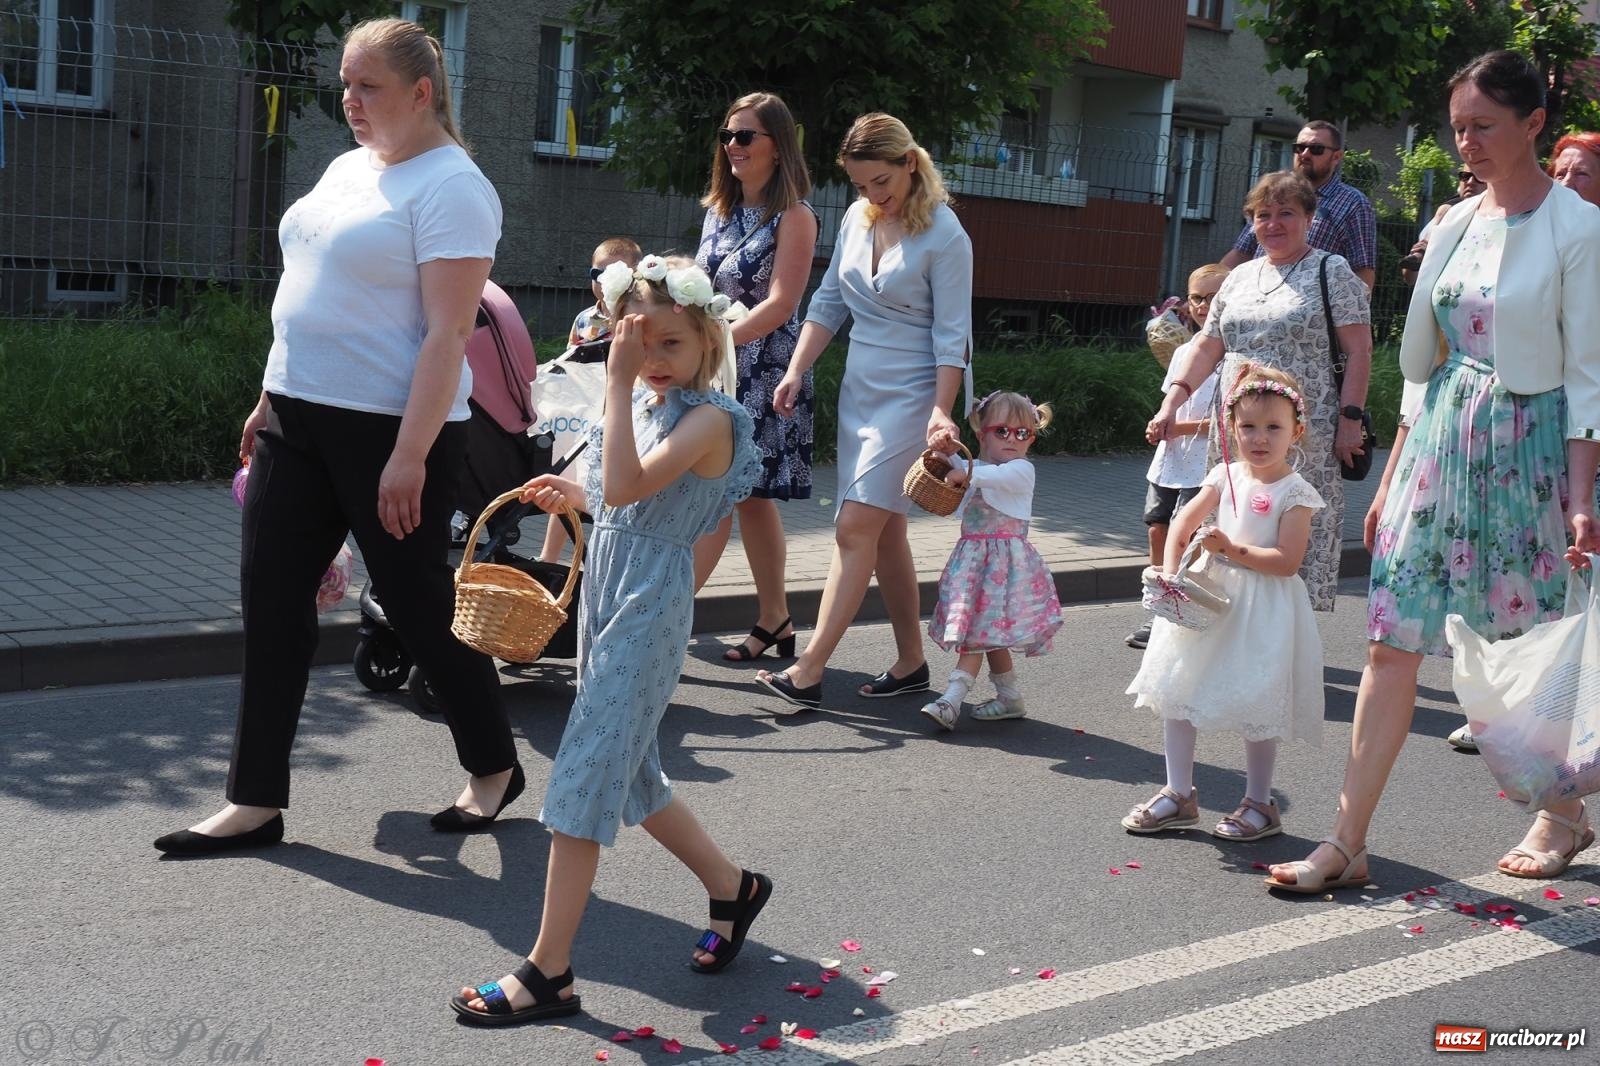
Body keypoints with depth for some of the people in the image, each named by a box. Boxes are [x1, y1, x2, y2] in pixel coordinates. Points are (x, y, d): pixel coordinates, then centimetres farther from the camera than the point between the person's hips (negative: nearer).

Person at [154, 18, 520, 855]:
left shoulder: (449, 187, -13)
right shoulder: (348, 169, 15)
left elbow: (447, 333, -19)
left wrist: (409, 457, -24)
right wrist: (271, 400, 18)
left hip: (390, 431, -8)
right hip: (299, 422, 9)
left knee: (419, 607, 3)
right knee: (270, 601, 5)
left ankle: (495, 767, 25)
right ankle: (256, 802, 13)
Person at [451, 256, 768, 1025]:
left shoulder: (708, 418, -15)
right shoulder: (643, 403, 10)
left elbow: (628, 486, -30)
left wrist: (619, 382, -27)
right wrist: (577, 495, 9)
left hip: (650, 603, -9)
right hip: (604, 586, 9)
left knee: (583, 777, -9)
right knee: (628, 771, 17)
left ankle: (548, 971, -1)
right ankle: (731, 885, 37)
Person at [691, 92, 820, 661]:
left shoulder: (794, 217, -7)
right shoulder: (719, 210, 14)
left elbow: (780, 304, -15)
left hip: (760, 369, -7)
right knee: (748, 494, 9)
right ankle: (776, 622, 17)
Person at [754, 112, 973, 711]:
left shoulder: (944, 236, -12)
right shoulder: (858, 219, 7)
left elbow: (951, 335, -13)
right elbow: (829, 302, 13)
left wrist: (939, 412, -21)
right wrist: (796, 371, 5)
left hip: (912, 392, -7)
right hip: (860, 386, 7)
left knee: (856, 527, -12)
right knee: (883, 531, 11)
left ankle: (808, 672, -12)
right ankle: (911, 663, 21)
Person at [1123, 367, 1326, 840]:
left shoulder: (1295, 492, -9)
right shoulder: (1224, 478, 5)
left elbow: (1286, 561, -17)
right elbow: (1180, 528, 8)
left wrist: (1232, 549, -21)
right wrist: (1171, 578, -5)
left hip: (1263, 609, -5)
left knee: (1255, 705, 1)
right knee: (1176, 692, 7)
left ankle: (1259, 803, 19)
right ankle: (1179, 794, 19)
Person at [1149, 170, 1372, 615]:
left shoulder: (1332, 272, 1)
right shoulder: (1240, 277, 18)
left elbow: (1358, 350, -5)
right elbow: (1208, 345, 19)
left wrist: (1350, 419, -13)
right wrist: (1173, 400, 8)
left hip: (1305, 440, -5)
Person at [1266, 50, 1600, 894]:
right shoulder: (1455, 224, 10)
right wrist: (1392, 476, 13)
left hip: (1524, 452, -5)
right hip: (1437, 445, 5)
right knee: (1391, 642, -1)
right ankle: (1347, 842, 1)